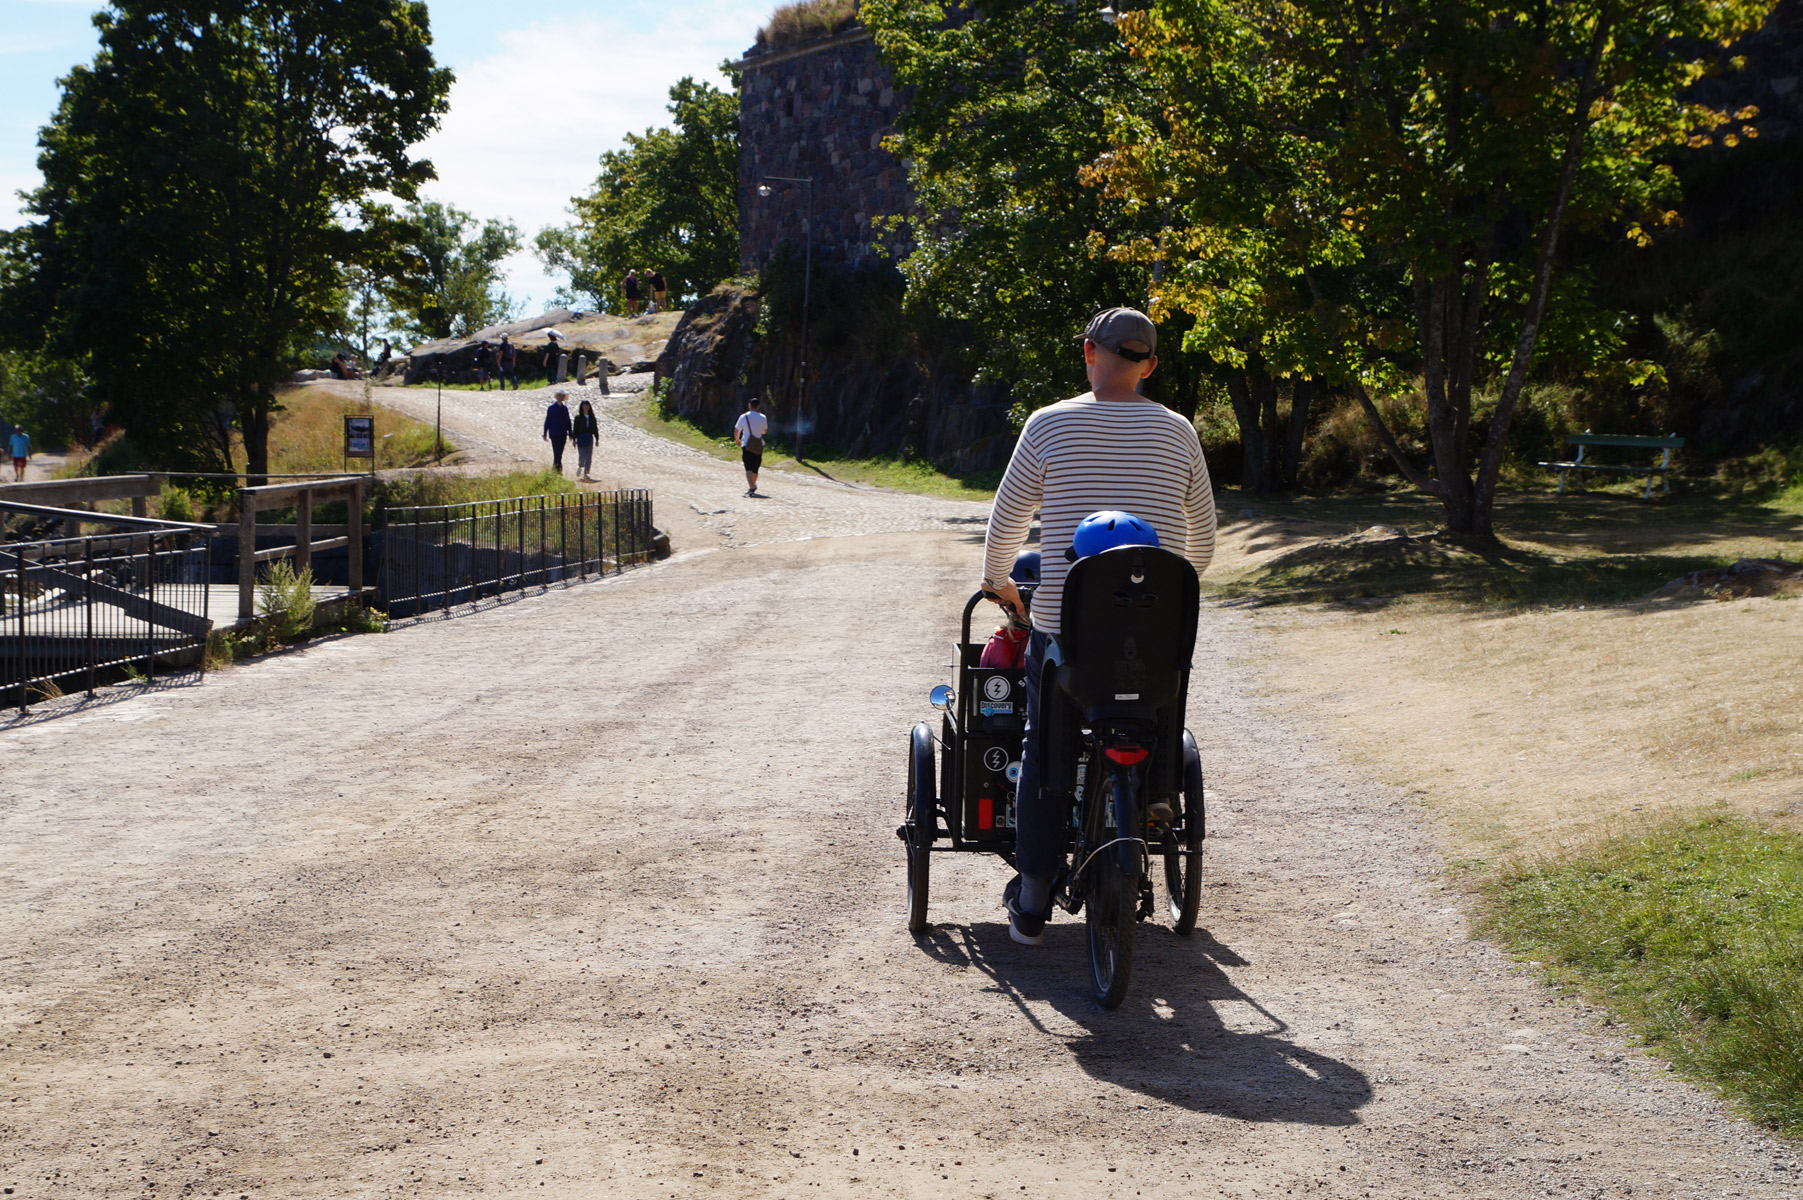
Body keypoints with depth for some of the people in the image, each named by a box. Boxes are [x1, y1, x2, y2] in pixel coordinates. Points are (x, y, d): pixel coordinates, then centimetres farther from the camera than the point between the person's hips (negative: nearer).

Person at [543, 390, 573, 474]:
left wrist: (570, 434, 12)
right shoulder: (551, 407, -1)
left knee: (560, 452, 7)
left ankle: (554, 468, 18)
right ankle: (558, 468, -14)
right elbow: (547, 421, 1)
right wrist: (545, 434, -1)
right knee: (557, 452, -11)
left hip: (563, 434, 4)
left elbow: (568, 421, 15)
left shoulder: (565, 408, 9)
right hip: (554, 434, -4)